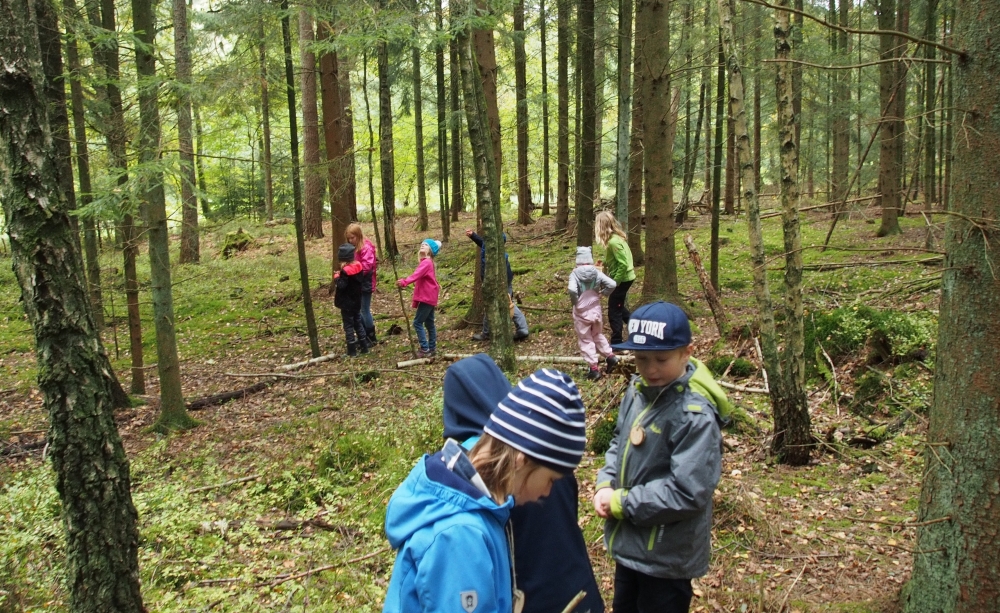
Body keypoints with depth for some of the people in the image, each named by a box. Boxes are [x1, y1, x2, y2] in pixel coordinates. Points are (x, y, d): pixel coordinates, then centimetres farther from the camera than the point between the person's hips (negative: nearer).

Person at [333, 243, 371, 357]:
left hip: (347, 303, -8)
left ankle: (352, 351, 3)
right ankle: (364, 346, 23)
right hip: (356, 301, 8)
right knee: (358, 323, 18)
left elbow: (341, 285, -27)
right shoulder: (358, 266, 2)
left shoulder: (345, 271, -22)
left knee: (348, 326, 0)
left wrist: (336, 277, -10)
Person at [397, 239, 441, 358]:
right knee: (429, 323, 14)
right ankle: (432, 348, 21)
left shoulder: (426, 262, -17)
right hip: (429, 296, 10)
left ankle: (425, 349, -7)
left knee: (417, 322, -8)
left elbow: (417, 274, -32)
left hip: (427, 297, -10)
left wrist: (404, 282, -44)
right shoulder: (426, 262, 16)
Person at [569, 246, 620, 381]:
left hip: (581, 313, -3)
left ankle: (594, 368, 6)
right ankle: (610, 356, 21)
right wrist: (602, 293, 5)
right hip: (596, 310, 4)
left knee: (585, 340, 7)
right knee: (598, 335, 27)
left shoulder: (575, 273, -14)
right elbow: (612, 284, -11)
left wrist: (575, 302, -12)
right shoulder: (596, 272, -5)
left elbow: (572, 290, -29)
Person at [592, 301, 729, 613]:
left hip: (667, 555, -8)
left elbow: (687, 493, -29)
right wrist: (605, 485, -8)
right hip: (630, 542, 8)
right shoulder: (638, 389, -3)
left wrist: (621, 503, -21)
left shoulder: (696, 415, -27)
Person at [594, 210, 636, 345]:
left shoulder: (613, 241, -25)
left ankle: (616, 343, 11)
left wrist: (613, 283, -21)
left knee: (614, 310, 1)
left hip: (622, 278, -9)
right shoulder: (616, 236, 4)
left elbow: (623, 264, -27)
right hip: (625, 277, 9)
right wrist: (605, 262, 4)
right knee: (618, 306, 23)